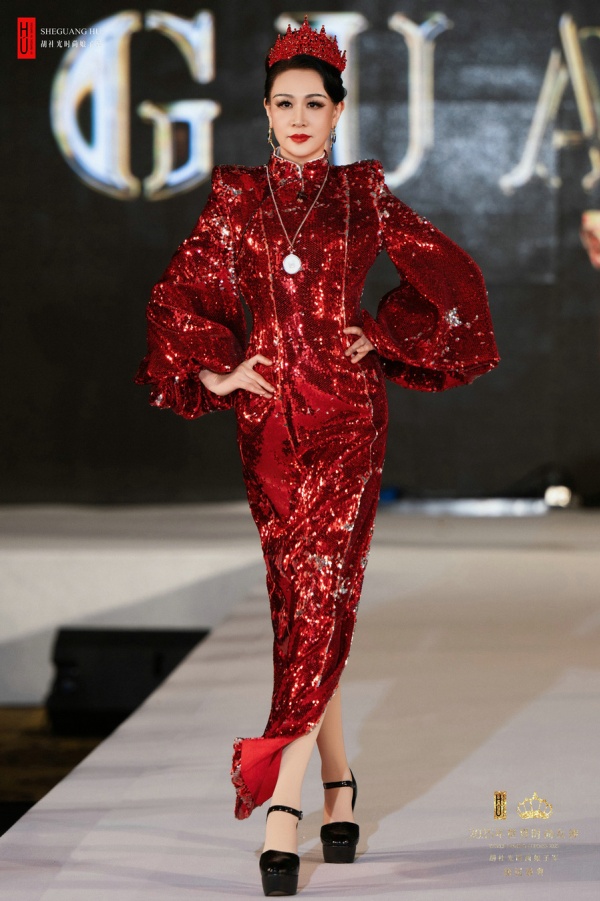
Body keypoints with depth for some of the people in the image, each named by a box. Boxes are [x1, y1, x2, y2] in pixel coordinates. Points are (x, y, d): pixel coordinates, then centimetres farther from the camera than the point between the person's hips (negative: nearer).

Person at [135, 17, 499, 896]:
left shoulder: (363, 195, 5)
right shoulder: (237, 199, 8)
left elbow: (447, 275, 11)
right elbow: (182, 296, 12)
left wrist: (387, 337, 6)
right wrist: (213, 374, 2)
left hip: (348, 413, -2)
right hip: (268, 417, 2)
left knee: (320, 595, -12)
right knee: (299, 596, 5)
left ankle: (282, 802, -16)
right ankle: (338, 781, 18)